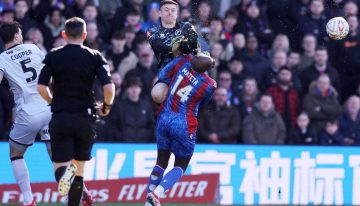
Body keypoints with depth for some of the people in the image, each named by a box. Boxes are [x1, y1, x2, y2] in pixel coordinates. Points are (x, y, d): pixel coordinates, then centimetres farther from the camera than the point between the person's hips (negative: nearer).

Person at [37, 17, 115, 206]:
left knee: (60, 164, 1)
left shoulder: (53, 56, 3)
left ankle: (64, 172, -34)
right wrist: (106, 106, 12)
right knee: (79, 167, 12)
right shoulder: (95, 57, 1)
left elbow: (41, 87, -4)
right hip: (85, 117, 1)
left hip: (60, 118, 0)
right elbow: (109, 88, -8)